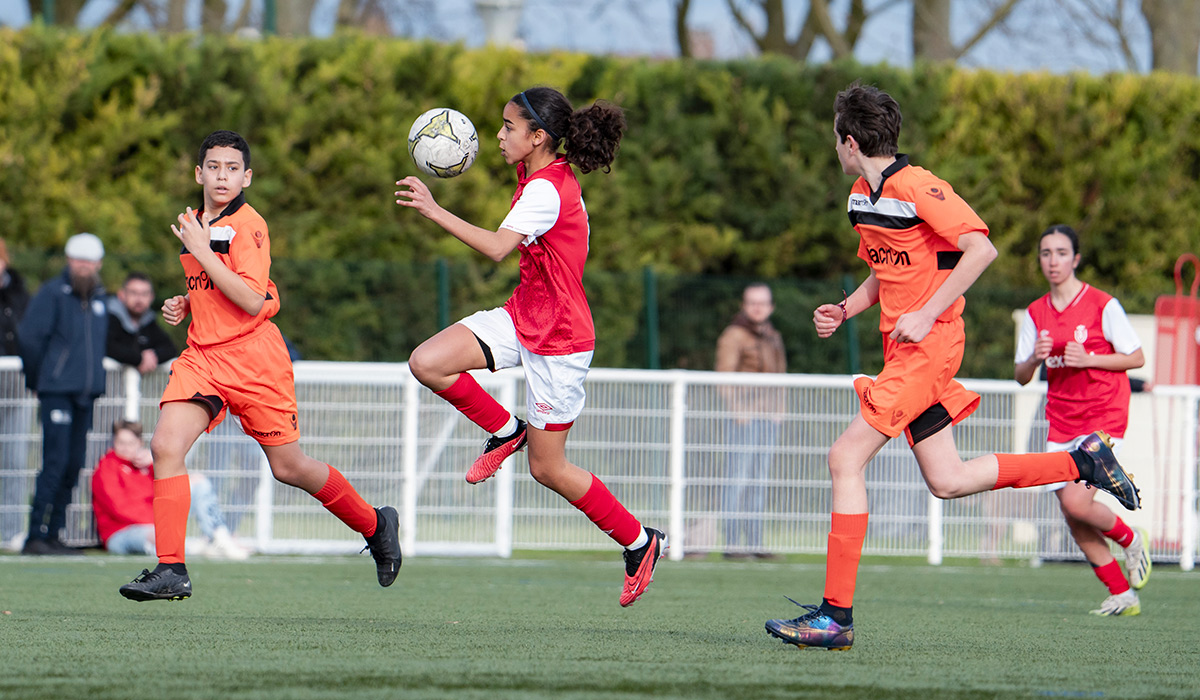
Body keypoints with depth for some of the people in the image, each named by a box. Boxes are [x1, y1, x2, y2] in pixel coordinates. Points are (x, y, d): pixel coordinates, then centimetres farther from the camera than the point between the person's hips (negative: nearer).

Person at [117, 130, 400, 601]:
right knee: (165, 446, -17)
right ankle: (171, 570, -17)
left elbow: (251, 300, -22)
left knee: (288, 467, 5)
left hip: (252, 358, -6)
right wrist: (184, 305, 10)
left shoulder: (248, 225, -11)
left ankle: (375, 526, 28)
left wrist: (202, 251, -21)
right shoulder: (196, 225, 14)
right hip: (202, 356, 6)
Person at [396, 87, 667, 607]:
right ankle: (506, 432, 11)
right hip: (522, 317, 9)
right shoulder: (546, 175, 6)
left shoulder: (545, 191, -23)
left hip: (557, 339, -9)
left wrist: (435, 211, -33)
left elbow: (497, 247, -36)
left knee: (548, 468, 1)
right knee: (427, 363, -12)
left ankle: (639, 541, 18)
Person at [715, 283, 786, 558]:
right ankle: (732, 543, -11)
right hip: (745, 416, -7)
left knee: (758, 482, 8)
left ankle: (754, 542, 9)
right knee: (738, 479, -10)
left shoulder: (772, 337, 18)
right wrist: (737, 411, -17)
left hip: (769, 418, 8)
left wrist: (778, 409, 12)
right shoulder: (734, 336, -5)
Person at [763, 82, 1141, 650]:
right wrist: (843, 311, 7)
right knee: (948, 481, 10)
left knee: (846, 458, -13)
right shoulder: (863, 196, 13)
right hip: (903, 348, 10)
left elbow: (981, 248, -21)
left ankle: (836, 615, -13)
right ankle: (1082, 460, 20)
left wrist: (926, 315, -23)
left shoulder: (916, 187, -16)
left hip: (928, 344, -10)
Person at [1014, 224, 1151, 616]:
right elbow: (1021, 377, 10)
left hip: (1104, 415, -5)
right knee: (1074, 521, -1)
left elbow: (1137, 358, -4)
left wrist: (1087, 359, -16)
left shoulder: (1102, 305, -7)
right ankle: (1121, 595, 11)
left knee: (1077, 502, -20)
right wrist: (1034, 359, -12)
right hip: (1061, 421, 5)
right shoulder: (1036, 314, 8)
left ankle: (1132, 541, 10)